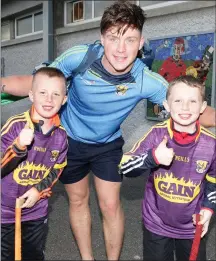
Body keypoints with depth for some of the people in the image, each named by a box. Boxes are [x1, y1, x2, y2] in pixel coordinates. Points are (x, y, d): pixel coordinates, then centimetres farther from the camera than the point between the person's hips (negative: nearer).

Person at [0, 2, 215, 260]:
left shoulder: (148, 81, -29)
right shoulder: (79, 57, -30)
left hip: (108, 144, 0)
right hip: (70, 140, 1)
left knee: (110, 205, 4)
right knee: (78, 200, 16)